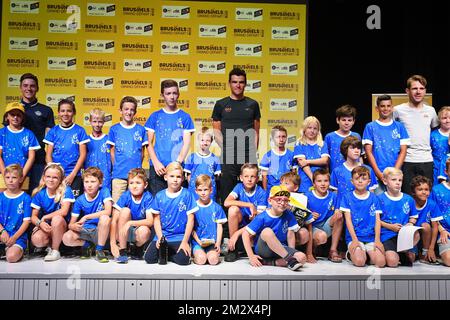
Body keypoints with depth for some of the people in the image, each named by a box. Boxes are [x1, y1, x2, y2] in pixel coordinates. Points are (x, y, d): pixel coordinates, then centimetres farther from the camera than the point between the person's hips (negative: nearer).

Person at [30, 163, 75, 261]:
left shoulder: (66, 191, -12)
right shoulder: (39, 194, -1)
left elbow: (64, 211, -22)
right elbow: (33, 216, -1)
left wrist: (44, 217, -14)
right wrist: (40, 223, -23)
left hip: (61, 226, -2)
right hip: (45, 225, 2)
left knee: (57, 218, -35)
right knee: (36, 240, -29)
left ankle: (55, 250, -14)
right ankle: (50, 242, 8)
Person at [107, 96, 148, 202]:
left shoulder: (141, 129, 6)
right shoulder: (114, 129, 5)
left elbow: (142, 152, 9)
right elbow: (112, 152, 7)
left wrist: (137, 168, 4)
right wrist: (117, 168, 3)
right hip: (119, 175, 0)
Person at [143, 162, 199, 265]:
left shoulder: (187, 195, -3)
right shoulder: (159, 196, 5)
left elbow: (190, 219, -3)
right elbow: (156, 219, 7)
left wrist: (185, 241, -9)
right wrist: (160, 237, -8)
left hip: (180, 237, -2)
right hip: (162, 236, 2)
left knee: (183, 260, -25)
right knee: (149, 258, -17)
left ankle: (167, 254, 6)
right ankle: (165, 252, 12)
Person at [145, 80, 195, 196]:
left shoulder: (185, 117, 6)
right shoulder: (155, 116, 9)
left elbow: (186, 143, 0)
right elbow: (149, 143, 6)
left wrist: (177, 163, -11)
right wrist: (156, 163, -7)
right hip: (157, 167, 1)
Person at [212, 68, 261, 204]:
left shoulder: (252, 104, 9)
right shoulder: (221, 105, 6)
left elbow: (256, 131, 10)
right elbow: (216, 130, 6)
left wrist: (254, 151, -1)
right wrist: (225, 148, -5)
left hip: (249, 157, 1)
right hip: (228, 158, -1)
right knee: (227, 194, 3)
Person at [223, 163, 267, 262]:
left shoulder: (261, 193, -12)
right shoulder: (239, 187, -6)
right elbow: (226, 203, -23)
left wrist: (238, 233, -26)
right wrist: (250, 205, -27)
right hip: (240, 223, 1)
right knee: (233, 209, -28)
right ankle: (232, 249, -17)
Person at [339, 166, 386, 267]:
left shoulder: (374, 198, 10)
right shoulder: (347, 197, 4)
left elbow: (377, 220, 7)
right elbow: (348, 220, -1)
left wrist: (377, 239, -5)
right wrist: (354, 239, -11)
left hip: (371, 237, 2)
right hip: (354, 237, -2)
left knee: (381, 262, -19)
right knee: (359, 261, -25)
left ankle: (368, 253, 11)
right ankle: (351, 253, 7)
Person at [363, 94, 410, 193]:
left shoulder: (399, 126, 9)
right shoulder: (370, 127, 5)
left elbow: (403, 151, 4)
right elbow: (368, 151, 0)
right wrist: (379, 173, -9)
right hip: (377, 174, -1)